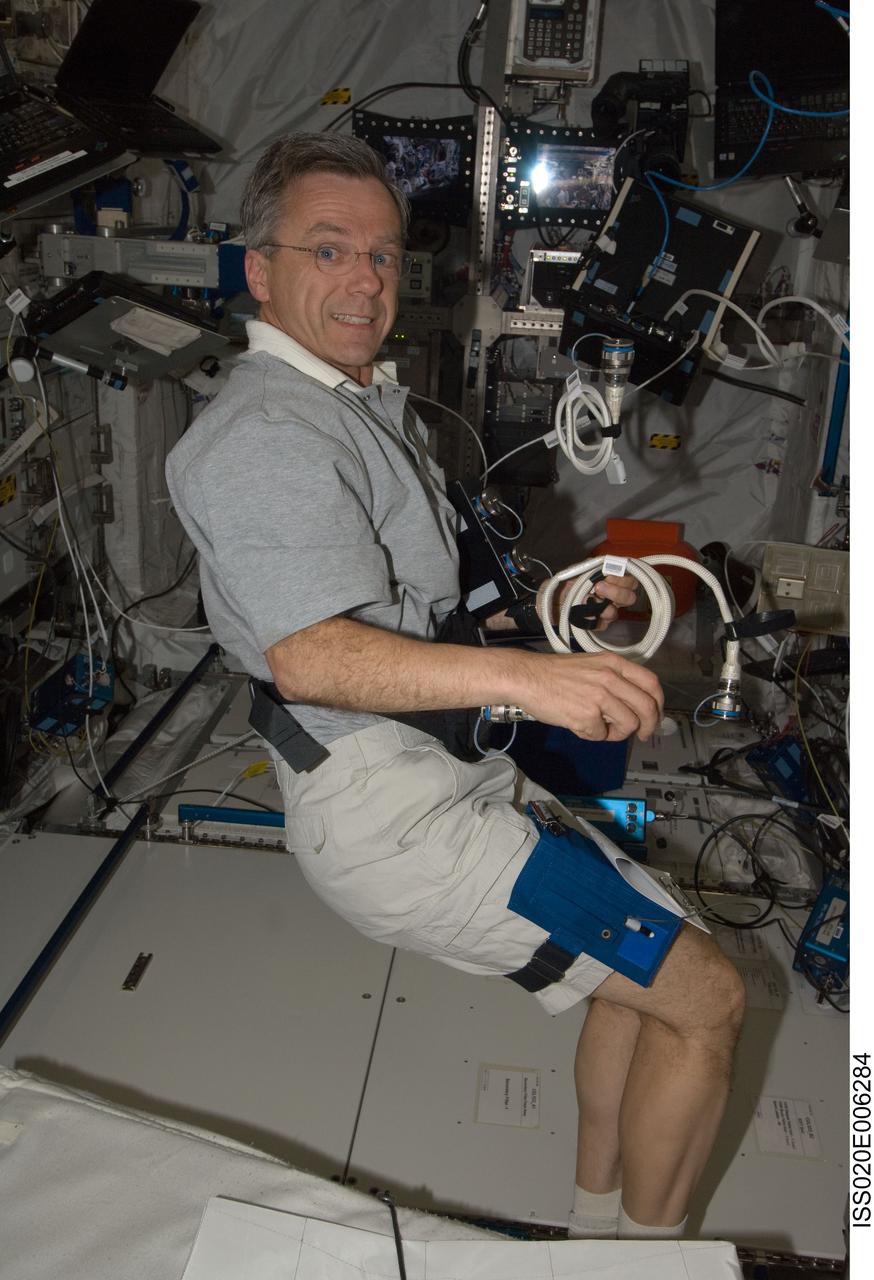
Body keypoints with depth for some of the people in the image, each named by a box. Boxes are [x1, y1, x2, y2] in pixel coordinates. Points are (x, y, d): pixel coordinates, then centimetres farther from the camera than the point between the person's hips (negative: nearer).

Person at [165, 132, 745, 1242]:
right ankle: (645, 1249, 19)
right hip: (386, 808, -10)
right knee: (707, 998, -3)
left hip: (457, 770, 10)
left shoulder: (370, 404, 18)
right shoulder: (266, 432, -16)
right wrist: (524, 674, -42)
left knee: (641, 967, 21)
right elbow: (310, 655, -31)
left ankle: (594, 1224, 37)